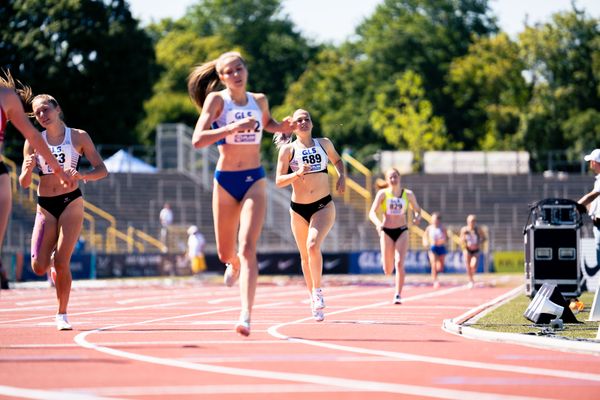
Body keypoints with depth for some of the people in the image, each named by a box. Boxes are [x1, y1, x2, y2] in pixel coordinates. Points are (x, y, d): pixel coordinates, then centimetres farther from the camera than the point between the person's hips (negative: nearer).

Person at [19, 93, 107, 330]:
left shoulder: (78, 137, -1)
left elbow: (101, 170, -3)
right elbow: (24, 183, 2)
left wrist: (81, 175, -23)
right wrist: (28, 169, -21)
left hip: (71, 203, -2)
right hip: (45, 206, 2)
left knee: (61, 263, -13)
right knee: (39, 267, -7)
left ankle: (62, 315, 2)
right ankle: (52, 260, 30)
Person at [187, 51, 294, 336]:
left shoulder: (259, 100, 4)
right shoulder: (216, 100, -7)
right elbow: (197, 139, -20)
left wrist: (282, 127, 6)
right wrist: (233, 128, -29)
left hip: (254, 181, 0)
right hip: (225, 181, 0)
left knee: (248, 248, -18)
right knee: (225, 254, 12)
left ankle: (246, 317, -26)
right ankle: (235, 264, 52)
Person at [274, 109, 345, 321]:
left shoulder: (324, 143, 3)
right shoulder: (288, 149, -3)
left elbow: (337, 160, 22)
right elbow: (279, 180, -8)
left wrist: (342, 176, 3)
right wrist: (297, 174, -25)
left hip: (323, 206, -1)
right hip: (298, 209, 1)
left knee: (313, 246, -25)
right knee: (305, 256, 10)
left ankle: (317, 290, -11)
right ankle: (313, 298, 26)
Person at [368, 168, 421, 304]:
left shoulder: (408, 194, 1)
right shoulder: (383, 193, -4)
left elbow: (417, 209, 13)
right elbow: (372, 213, -12)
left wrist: (417, 216, -12)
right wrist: (378, 223, -32)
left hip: (402, 232, 0)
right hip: (386, 232, 0)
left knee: (399, 263, -19)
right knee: (388, 271, 4)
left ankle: (398, 295, -14)